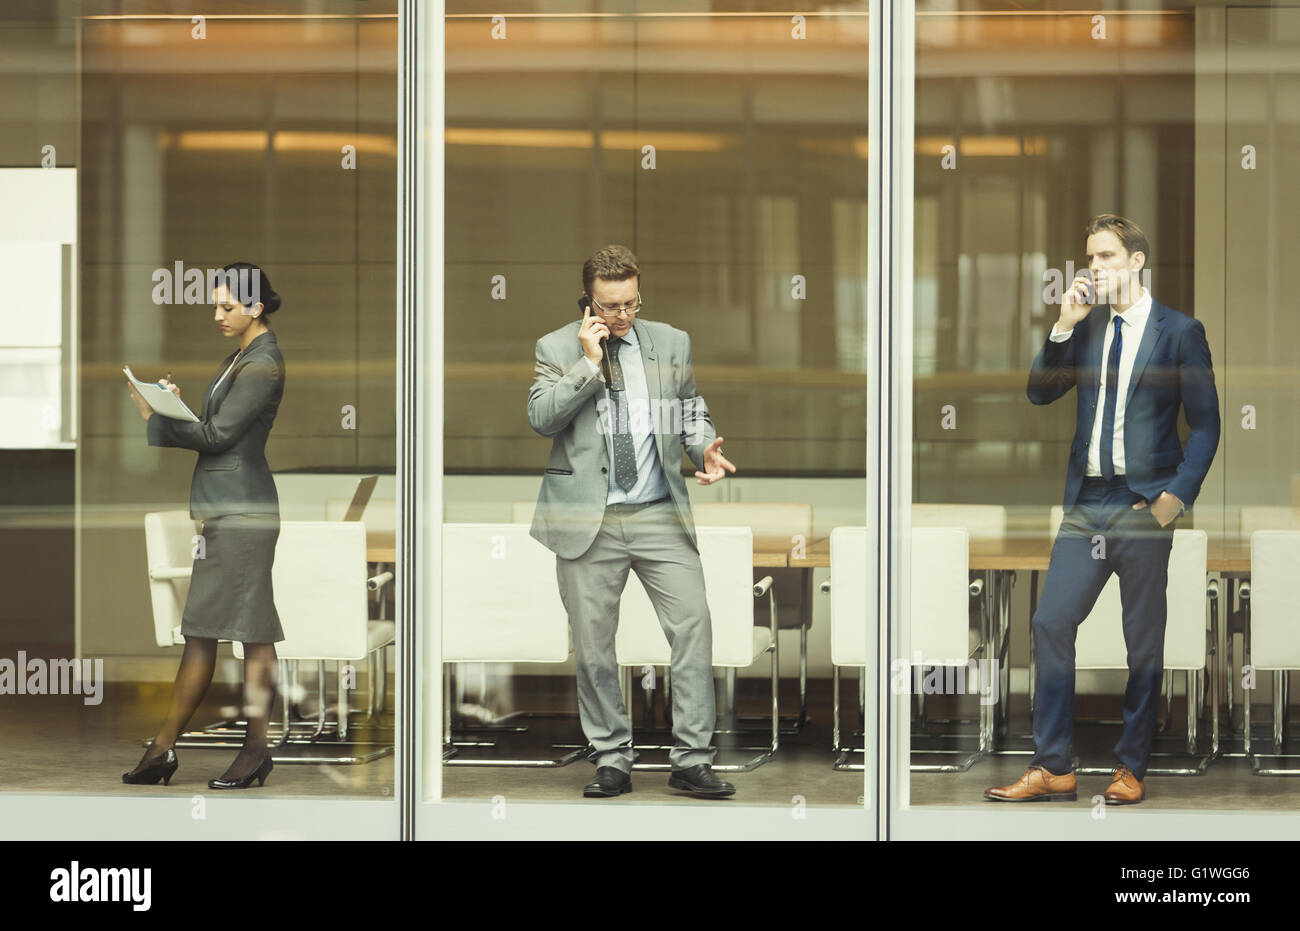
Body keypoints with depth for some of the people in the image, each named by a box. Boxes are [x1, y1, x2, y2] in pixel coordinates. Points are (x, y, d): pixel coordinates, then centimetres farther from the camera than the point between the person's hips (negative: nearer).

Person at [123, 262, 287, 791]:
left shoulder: (262, 364, -10)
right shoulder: (241, 358, 19)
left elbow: (218, 434, -15)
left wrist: (157, 419, -6)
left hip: (243, 507, -10)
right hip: (220, 509, 10)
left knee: (252, 631, -4)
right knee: (199, 631, 9)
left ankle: (257, 749, 2)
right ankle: (163, 749, 11)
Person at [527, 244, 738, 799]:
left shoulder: (671, 343, 11)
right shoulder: (557, 349, 4)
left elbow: (690, 409, 20)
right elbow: (541, 418, -8)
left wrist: (703, 447, -1)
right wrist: (589, 363, -13)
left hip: (660, 514, 2)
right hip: (588, 522, -1)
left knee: (693, 627, -8)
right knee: (592, 644, 2)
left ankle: (691, 759, -2)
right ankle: (612, 762, 14)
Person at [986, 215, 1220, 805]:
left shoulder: (1180, 331, -1)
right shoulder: (1085, 327, 12)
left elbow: (1205, 425, -1)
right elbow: (1040, 392, 5)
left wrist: (1178, 495, -11)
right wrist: (1064, 328, -6)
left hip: (1144, 504, -4)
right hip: (1086, 502, 4)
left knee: (1143, 639, 3)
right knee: (1051, 623, -3)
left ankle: (1131, 767, 13)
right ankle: (1052, 768, 3)